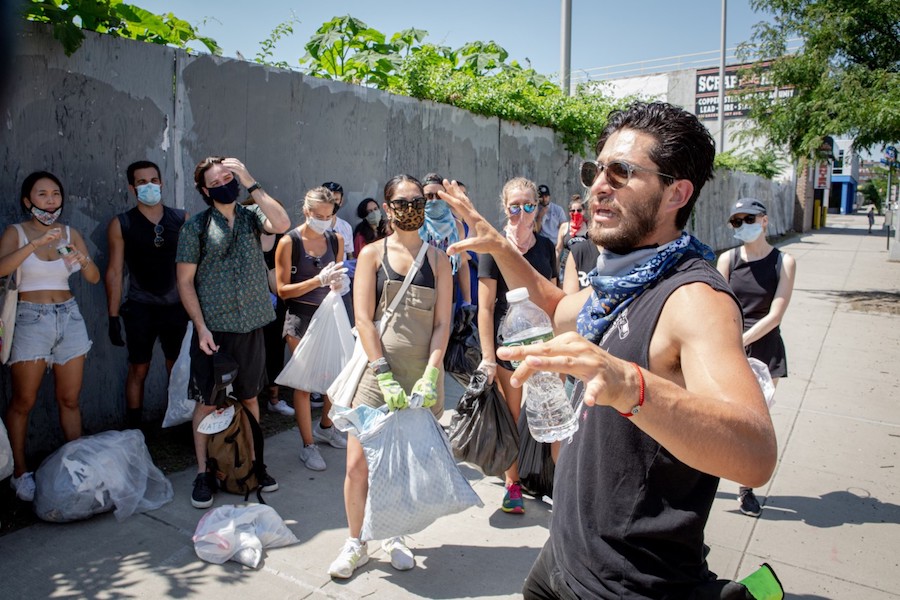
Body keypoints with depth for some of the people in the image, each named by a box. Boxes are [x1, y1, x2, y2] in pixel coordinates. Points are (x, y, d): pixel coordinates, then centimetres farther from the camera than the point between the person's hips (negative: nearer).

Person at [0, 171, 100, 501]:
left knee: (69, 399, 6)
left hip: (68, 316, 3)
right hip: (30, 318, -3)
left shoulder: (71, 234, 9)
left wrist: (84, 260, -17)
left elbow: (94, 278, 3)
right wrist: (37, 242, -28)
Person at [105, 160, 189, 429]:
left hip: (177, 306, 1)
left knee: (178, 368, 7)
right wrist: (113, 316, -3)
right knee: (138, 369, 5)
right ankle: (133, 430, 16)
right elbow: (115, 271, 0)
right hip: (140, 308, -1)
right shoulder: (121, 224, -1)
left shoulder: (181, 219, 1)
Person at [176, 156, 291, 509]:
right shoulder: (196, 227, -2)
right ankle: (203, 473, 20)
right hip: (213, 329, -2)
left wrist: (251, 184, -14)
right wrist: (201, 328, -11)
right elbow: (185, 281, -3)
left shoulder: (251, 216, 5)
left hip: (251, 327, 2)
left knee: (250, 397, 14)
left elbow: (281, 224, -17)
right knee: (207, 401, 5)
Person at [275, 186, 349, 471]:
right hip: (300, 318, -4)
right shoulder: (289, 242, -10)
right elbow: (283, 290, -10)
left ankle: (324, 427, 35)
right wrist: (319, 280, -21)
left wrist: (338, 282, -8)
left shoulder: (336, 240, 3)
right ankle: (308, 446, 17)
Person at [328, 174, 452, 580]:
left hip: (422, 374, 1)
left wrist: (430, 376, -11)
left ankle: (392, 535, 32)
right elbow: (363, 319, -5)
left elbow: (442, 323, 1)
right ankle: (355, 543, 21)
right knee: (358, 463, -2)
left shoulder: (437, 259, 7)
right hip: (377, 370, -1)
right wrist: (386, 375, -14)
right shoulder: (373, 253, 4)